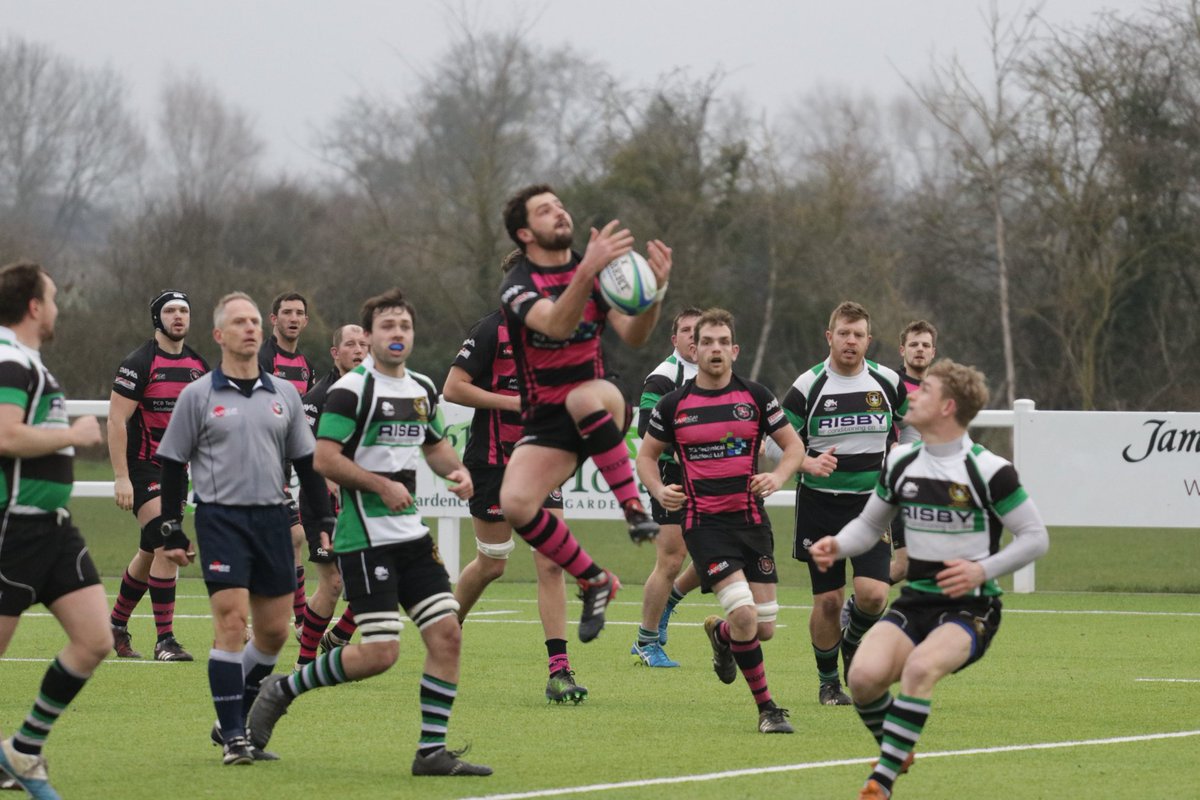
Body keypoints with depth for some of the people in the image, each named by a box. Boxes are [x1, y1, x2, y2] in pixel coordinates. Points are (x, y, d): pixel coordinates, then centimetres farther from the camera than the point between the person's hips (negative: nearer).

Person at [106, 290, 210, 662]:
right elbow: (116, 420, -14)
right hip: (142, 467, -7)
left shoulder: (199, 366, 8)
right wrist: (121, 477, -19)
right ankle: (165, 640, -15)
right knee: (167, 547, -17)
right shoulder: (139, 363, -11)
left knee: (150, 553, 12)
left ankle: (116, 625, 29)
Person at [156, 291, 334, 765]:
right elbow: (172, 465, 3)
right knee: (231, 623, -13)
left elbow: (306, 464, 15)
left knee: (274, 632, 4)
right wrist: (172, 534, 0)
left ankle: (235, 723, 22)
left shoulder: (284, 395, 10)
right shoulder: (198, 396, 0)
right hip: (220, 518, -4)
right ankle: (232, 736, -8)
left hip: (273, 518, 4)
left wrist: (324, 522, 9)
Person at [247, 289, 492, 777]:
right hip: (365, 539, -8)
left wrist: (457, 470, 6)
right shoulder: (352, 389, -11)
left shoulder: (423, 390, 13)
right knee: (379, 654, -12)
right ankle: (282, 690, 7)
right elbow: (325, 458, -16)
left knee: (447, 635, -3)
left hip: (412, 534, 8)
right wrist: (382, 485, -21)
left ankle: (432, 750, 3)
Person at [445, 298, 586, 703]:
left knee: (551, 563, -7)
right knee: (491, 564, 6)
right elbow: (453, 388, -15)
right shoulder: (491, 330, -11)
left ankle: (559, 670, -11)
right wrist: (513, 402, -20)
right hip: (492, 462, -5)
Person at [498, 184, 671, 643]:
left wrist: (654, 293, -27)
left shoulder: (596, 270, 4)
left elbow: (633, 336, -7)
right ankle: (594, 582, -3)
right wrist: (588, 270, -45)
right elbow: (556, 325, -30)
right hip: (546, 421, 0)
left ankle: (634, 509, -28)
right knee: (515, 504, -25)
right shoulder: (517, 285, -8)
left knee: (586, 397, -38)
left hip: (598, 407, 0)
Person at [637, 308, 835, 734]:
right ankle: (766, 708, -7)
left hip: (751, 519, 3)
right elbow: (647, 454, 13)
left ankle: (720, 634, 39)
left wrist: (777, 476, -11)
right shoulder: (674, 404, 0)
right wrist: (659, 490, -7)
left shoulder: (756, 396, 2)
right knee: (744, 614, -20)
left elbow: (793, 445, 9)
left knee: (764, 628, 3)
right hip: (704, 523, -3)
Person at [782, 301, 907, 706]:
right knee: (827, 600, -1)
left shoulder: (889, 383, 0)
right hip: (820, 503, -1)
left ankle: (854, 644, 19)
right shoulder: (808, 387, -7)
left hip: (871, 503, 1)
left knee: (873, 593, -14)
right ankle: (828, 681, 19)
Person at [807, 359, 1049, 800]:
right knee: (865, 675, -23)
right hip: (914, 601, 5)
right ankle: (897, 752, 10)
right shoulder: (901, 462, 6)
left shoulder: (988, 470, -11)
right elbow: (869, 524, 19)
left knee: (921, 666, -36)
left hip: (970, 607, -5)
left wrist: (981, 570, -20)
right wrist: (837, 545, -3)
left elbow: (1036, 537, -6)